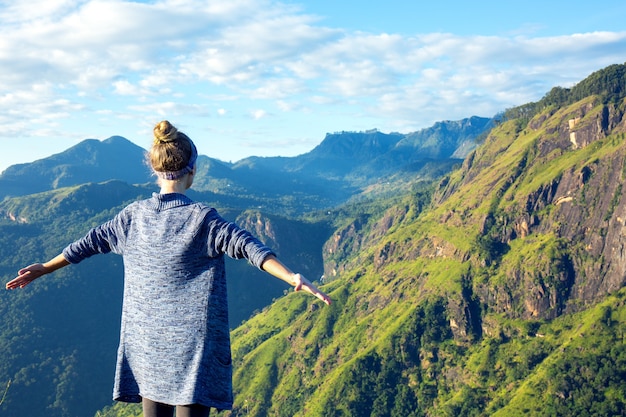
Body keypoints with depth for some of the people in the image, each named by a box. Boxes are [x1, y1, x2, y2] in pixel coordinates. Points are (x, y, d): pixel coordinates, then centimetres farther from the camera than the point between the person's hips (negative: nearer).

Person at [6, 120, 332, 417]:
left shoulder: (134, 215, 3)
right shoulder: (201, 218, -11)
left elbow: (90, 242, 14)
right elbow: (247, 246, -22)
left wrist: (44, 269, 27)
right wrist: (292, 278, -29)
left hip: (146, 342, 5)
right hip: (193, 342, -5)